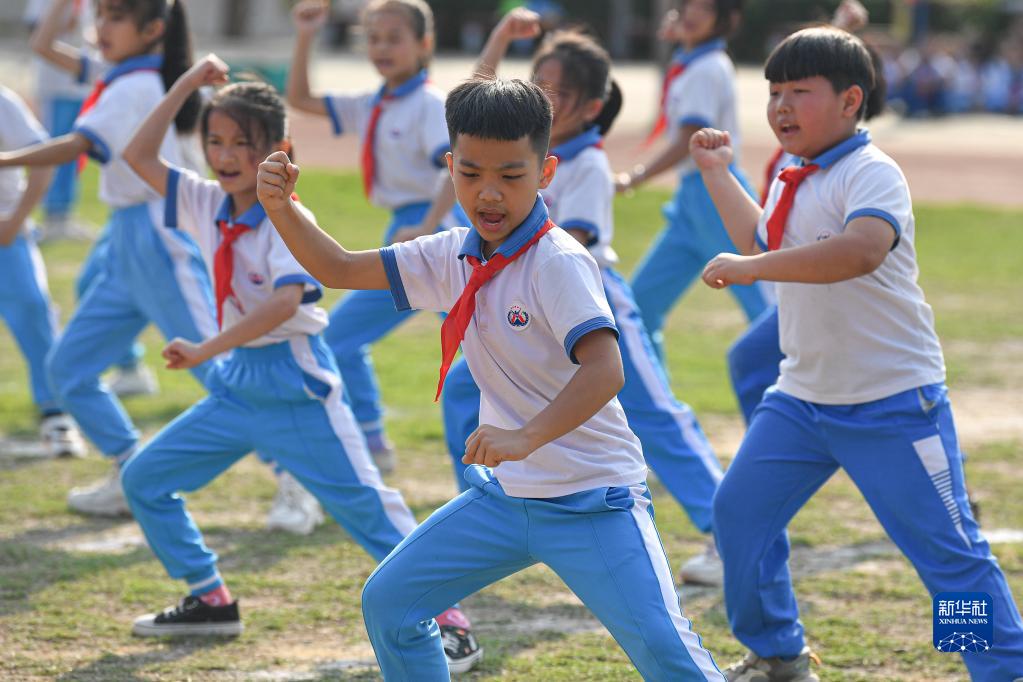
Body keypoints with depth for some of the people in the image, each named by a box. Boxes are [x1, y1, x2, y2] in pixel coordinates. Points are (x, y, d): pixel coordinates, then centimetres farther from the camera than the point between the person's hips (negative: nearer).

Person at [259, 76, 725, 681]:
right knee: (389, 602, 7)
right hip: (505, 495, 7)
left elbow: (605, 370, -32)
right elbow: (338, 269, 10)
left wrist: (528, 437, -45)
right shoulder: (454, 257, 4)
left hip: (593, 500, -7)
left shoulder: (559, 262, -19)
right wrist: (282, 208, -8)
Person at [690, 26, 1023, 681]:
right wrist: (719, 176, 28)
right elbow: (762, 243, 31)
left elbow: (863, 249, -39)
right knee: (739, 510, 11)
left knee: (948, 548, -7)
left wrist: (750, 267, -39)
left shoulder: (872, 173, -18)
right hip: (803, 396, 9)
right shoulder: (793, 181, 10)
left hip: (895, 404, -9)